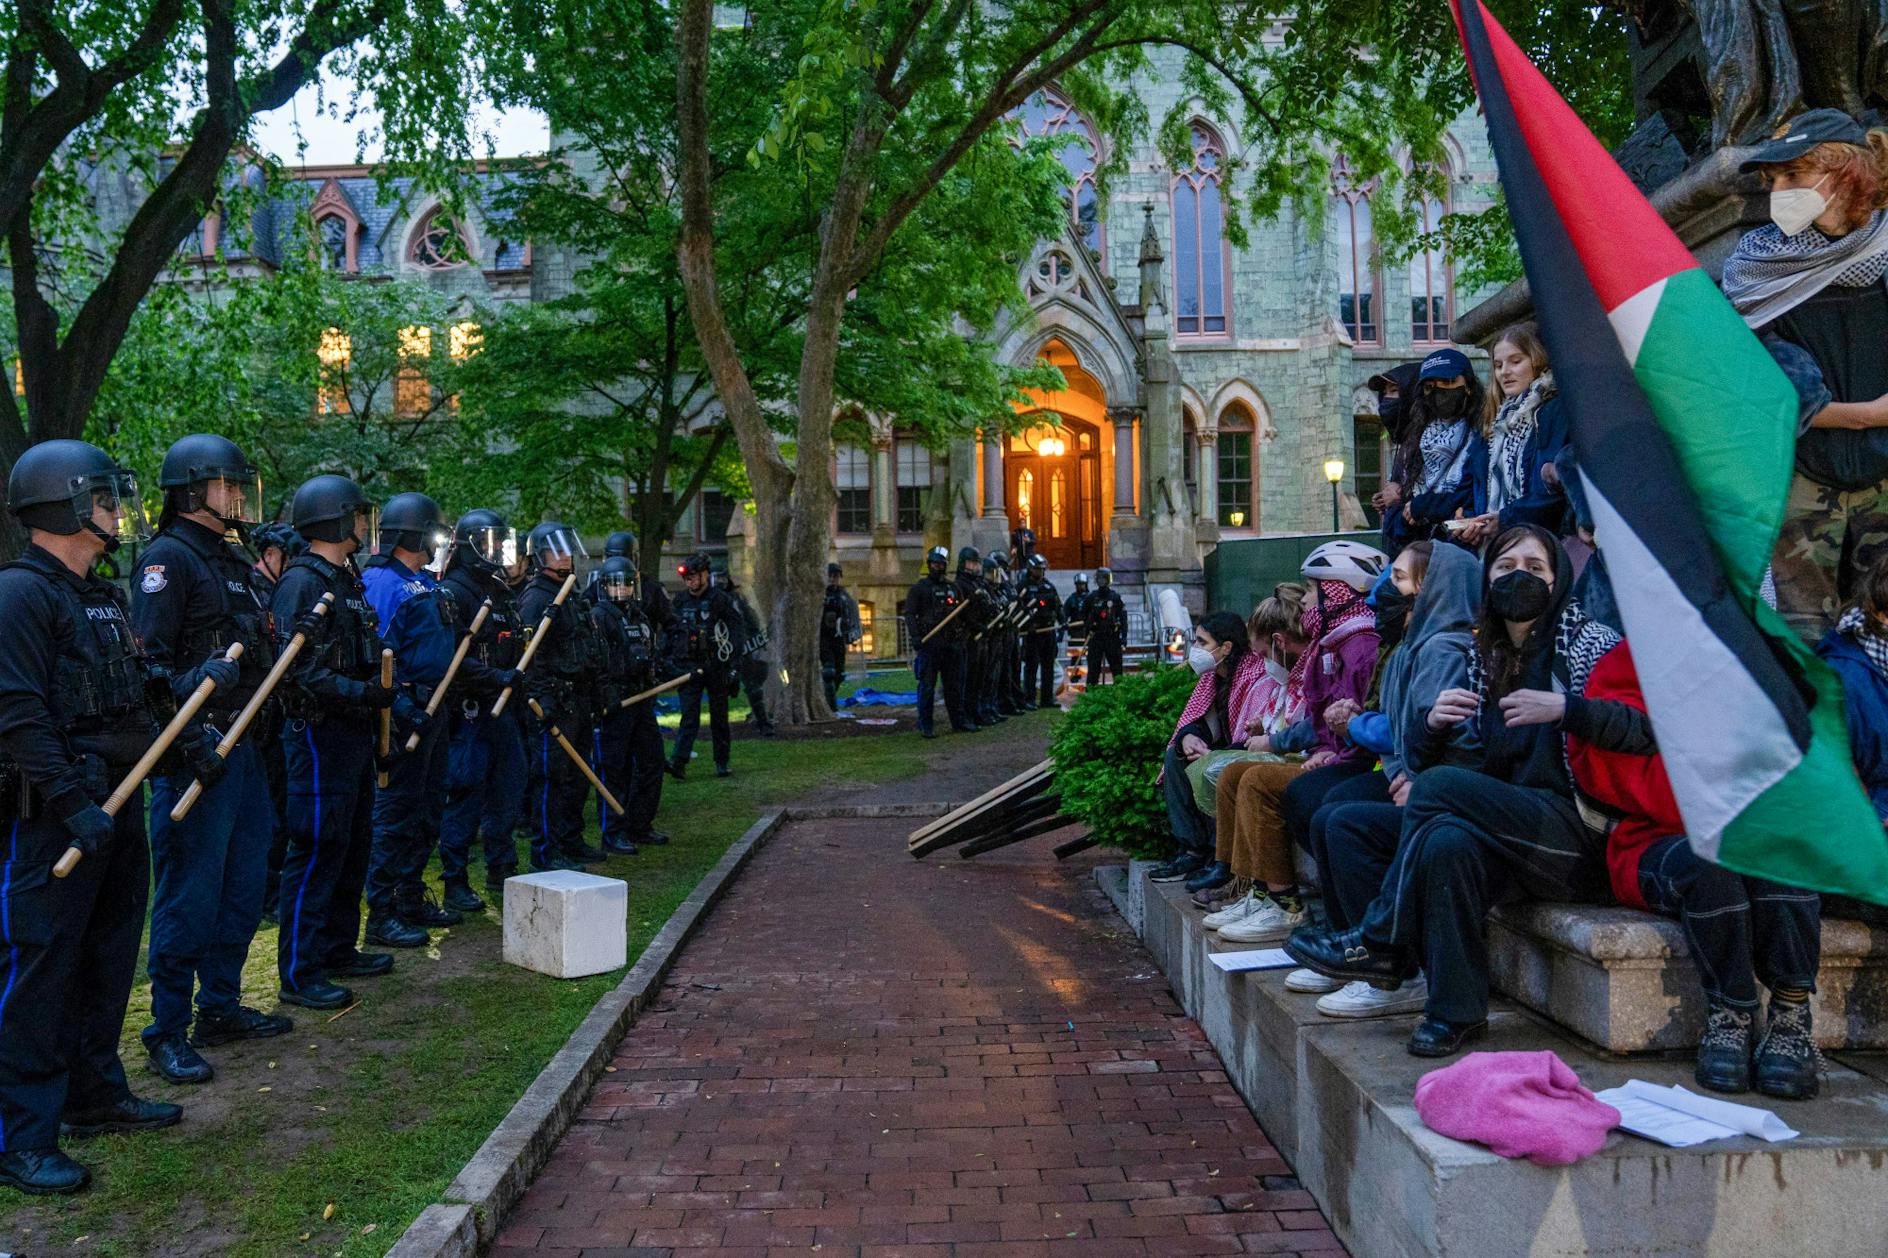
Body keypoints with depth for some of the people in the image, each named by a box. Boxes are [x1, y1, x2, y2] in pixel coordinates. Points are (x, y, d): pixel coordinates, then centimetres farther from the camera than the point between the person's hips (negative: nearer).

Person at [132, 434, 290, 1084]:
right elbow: (151, 660, -19)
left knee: (243, 885, 16)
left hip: (243, 749, 10)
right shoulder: (167, 559, -11)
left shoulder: (230, 561, 18)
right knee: (189, 896, -2)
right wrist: (191, 739, -24)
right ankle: (168, 1031, 9)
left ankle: (221, 1007, 28)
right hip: (197, 755, -9)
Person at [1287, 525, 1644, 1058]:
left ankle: (1380, 942, -15)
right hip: (1512, 830, 5)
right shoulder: (1486, 658, 18)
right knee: (1449, 840, -31)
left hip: (1577, 833, -5)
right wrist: (1434, 724, -3)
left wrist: (1564, 708, -25)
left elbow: (1647, 727, -13)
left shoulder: (1586, 641, 1)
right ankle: (1457, 1011, -27)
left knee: (1438, 787, -26)